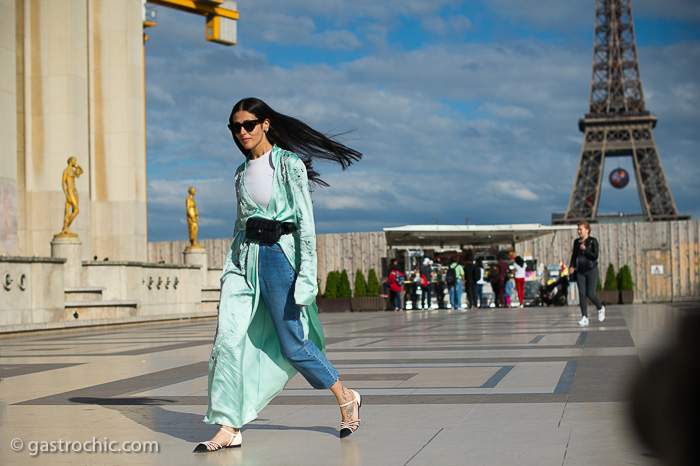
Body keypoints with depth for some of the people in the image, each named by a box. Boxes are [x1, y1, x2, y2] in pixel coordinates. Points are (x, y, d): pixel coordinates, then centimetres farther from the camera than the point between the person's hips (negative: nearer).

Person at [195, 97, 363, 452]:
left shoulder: (289, 164, -5)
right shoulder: (242, 172, 15)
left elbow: (305, 219, -10)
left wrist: (307, 274, -17)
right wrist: (230, 267, 15)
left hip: (279, 254, -6)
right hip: (244, 258, 6)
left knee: (292, 345, 1)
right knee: (228, 338, -9)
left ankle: (346, 399, 23)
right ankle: (229, 429, -5)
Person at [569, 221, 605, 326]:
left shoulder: (593, 241, -4)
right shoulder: (576, 241, 10)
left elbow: (595, 256, -11)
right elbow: (574, 255, 19)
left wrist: (585, 249, -19)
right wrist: (571, 266, 5)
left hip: (591, 270, -4)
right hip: (580, 271, 4)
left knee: (590, 294, -7)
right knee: (582, 294, -6)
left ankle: (600, 309, 22)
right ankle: (584, 318, -7)